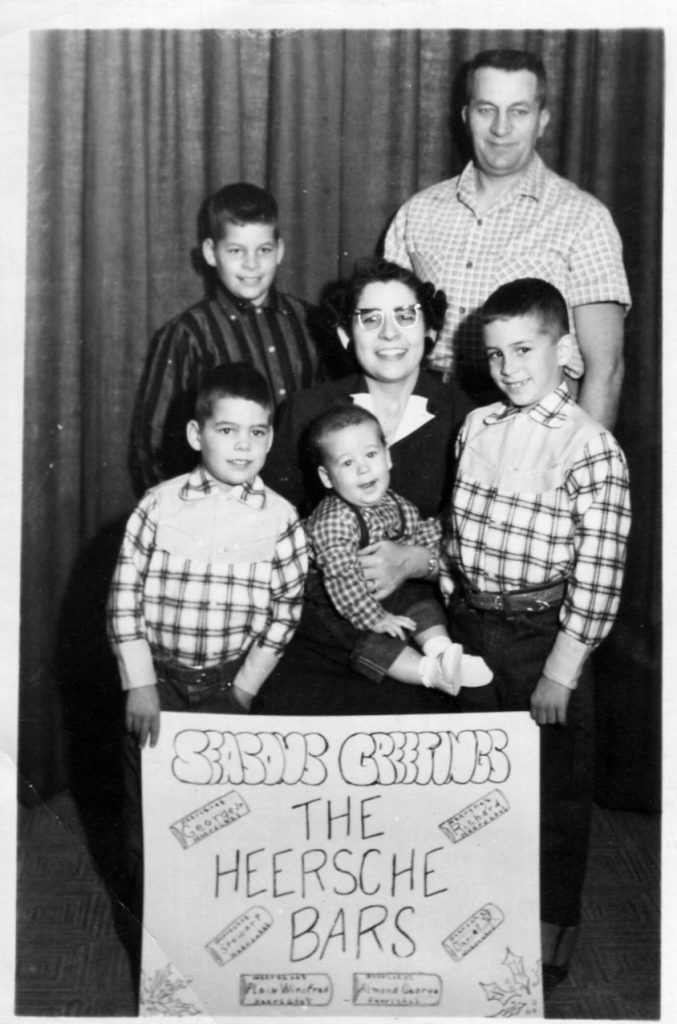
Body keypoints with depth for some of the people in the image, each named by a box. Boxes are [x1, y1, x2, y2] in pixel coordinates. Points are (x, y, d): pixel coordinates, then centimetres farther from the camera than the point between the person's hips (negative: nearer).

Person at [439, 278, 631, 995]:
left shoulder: (590, 448, -15)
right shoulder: (475, 428, 3)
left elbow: (598, 572, -16)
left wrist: (562, 669, -16)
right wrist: (450, 617, 9)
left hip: (541, 632, -5)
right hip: (471, 627, 6)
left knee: (555, 788, 9)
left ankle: (554, 930, 28)